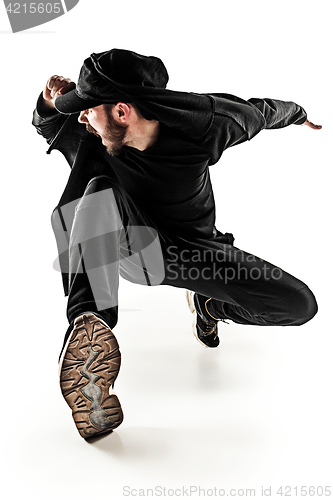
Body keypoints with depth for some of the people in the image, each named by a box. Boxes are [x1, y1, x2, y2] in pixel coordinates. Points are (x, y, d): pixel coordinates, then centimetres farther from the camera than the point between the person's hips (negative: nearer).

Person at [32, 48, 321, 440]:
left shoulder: (206, 124, -25)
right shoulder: (90, 139, -18)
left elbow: (261, 112, -4)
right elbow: (48, 124, 5)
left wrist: (296, 115, 18)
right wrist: (50, 102, -20)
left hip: (192, 250, 0)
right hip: (126, 245, 0)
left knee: (300, 305, -13)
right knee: (99, 188, -33)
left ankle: (210, 303, 14)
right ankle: (89, 327, -46)